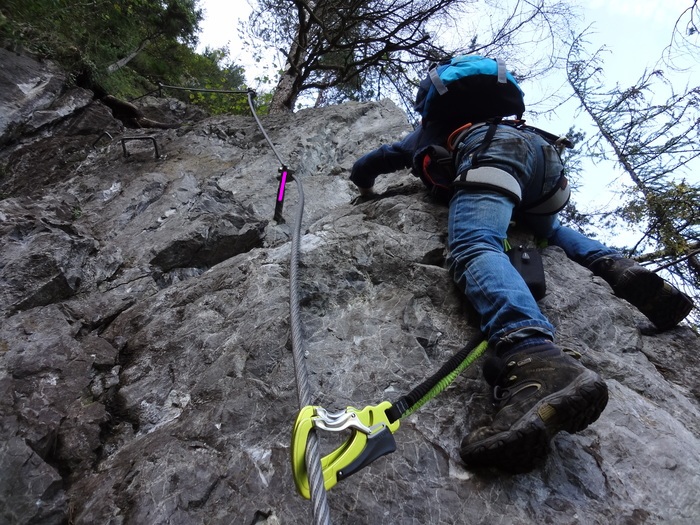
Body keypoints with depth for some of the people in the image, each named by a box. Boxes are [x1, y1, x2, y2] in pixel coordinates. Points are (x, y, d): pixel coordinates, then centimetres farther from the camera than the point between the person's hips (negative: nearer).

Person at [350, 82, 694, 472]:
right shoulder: (477, 117, 48)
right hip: (543, 150, 6)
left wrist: (369, 190, 59)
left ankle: (532, 357, -64)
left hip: (492, 149, -6)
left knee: (473, 247, -31)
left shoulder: (424, 133, 36)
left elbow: (363, 167, 39)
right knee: (551, 230, 33)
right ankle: (625, 271, 3)